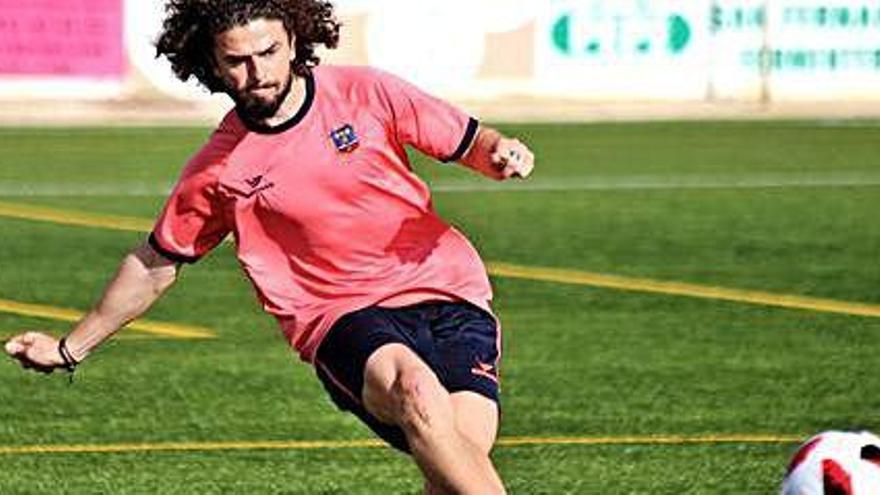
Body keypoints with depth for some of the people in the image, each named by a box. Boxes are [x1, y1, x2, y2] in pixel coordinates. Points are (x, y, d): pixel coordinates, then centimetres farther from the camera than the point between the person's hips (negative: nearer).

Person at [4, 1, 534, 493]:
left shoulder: (365, 92, 2)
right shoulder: (217, 171, 2)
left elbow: (469, 142, 11)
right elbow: (156, 264, 18)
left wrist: (500, 151, -13)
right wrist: (71, 348, 24)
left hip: (448, 293, 2)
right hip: (343, 318, -2)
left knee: (465, 446, -25)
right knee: (416, 390, -36)